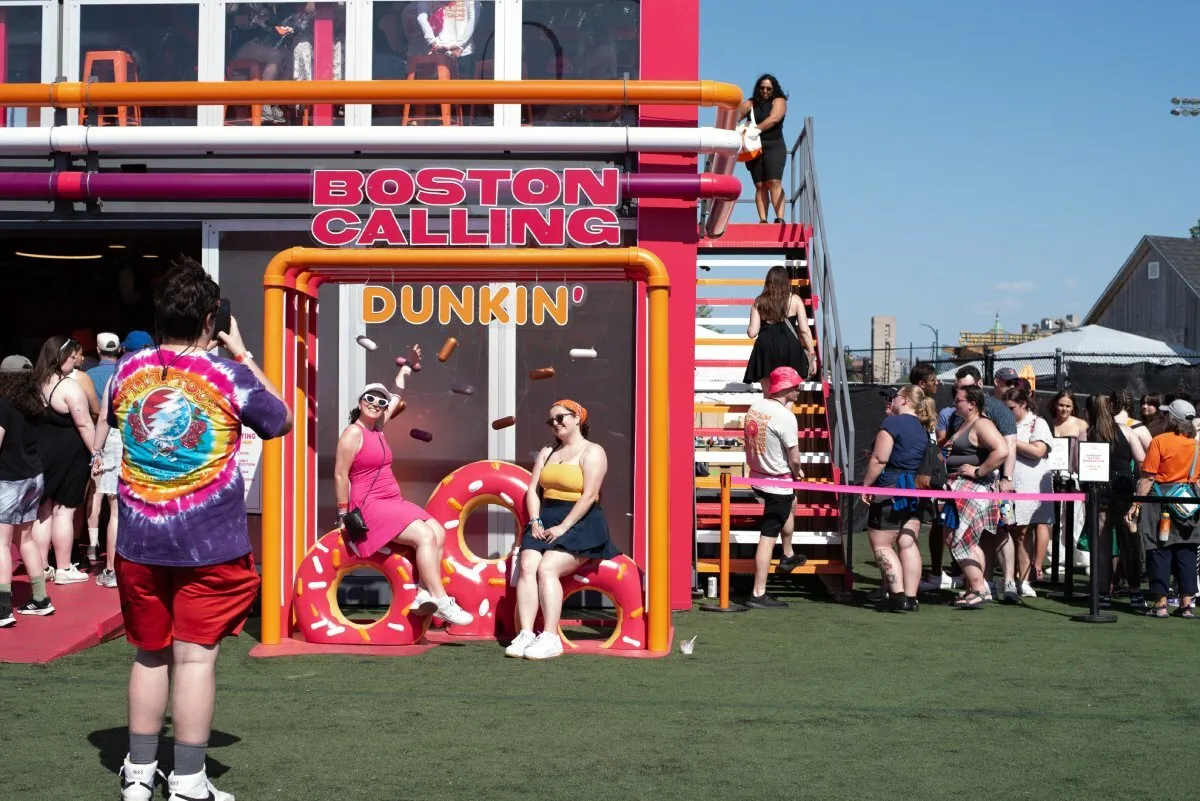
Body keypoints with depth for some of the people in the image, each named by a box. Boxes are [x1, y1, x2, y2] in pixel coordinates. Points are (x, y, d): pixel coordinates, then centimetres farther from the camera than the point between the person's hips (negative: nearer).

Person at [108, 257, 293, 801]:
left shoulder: (126, 371, 2)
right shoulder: (229, 374, -9)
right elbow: (282, 421, 7)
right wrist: (243, 356, 12)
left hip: (139, 542, 4)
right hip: (209, 545, -4)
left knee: (150, 655, 16)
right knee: (195, 657, 0)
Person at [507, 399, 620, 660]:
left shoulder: (592, 452, -3)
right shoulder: (547, 452, 20)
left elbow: (589, 496, -14)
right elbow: (533, 489, 12)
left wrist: (563, 527, -20)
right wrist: (535, 521, -6)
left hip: (579, 524, -6)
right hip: (546, 521, 6)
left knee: (547, 568, -27)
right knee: (527, 566, -20)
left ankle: (550, 638, -29)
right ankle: (525, 634, -27)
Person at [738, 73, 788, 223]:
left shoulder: (779, 101, 4)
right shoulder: (751, 104, 13)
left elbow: (773, 119, -14)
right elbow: (736, 116, 2)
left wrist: (756, 129, -27)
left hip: (774, 147, -3)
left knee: (774, 182, -16)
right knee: (760, 185, -2)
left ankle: (780, 218, -23)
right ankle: (762, 220, -6)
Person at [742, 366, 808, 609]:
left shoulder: (755, 407, 0)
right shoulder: (786, 417, -23)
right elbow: (794, 458, -17)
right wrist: (797, 472, 4)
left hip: (757, 477, 9)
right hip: (778, 484, -9)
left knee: (791, 503, 34)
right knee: (768, 538, -4)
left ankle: (788, 555, 48)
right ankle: (758, 594, -1)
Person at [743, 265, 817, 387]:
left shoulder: (759, 302, 4)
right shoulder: (795, 300, 2)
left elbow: (752, 333, 0)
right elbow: (805, 330, -2)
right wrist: (812, 355, 5)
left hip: (765, 352, 1)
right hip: (790, 349, -1)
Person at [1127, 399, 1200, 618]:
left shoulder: (1160, 441, -10)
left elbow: (1148, 477, -12)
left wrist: (1136, 505, -9)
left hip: (1161, 501, -4)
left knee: (1159, 552, 1)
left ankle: (1161, 604, 1)